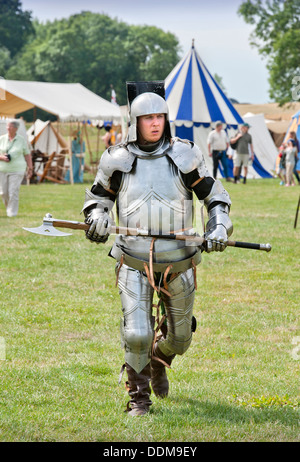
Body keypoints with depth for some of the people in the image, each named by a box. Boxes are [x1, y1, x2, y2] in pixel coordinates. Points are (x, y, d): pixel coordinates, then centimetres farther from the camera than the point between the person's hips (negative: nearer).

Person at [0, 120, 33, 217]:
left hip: (17, 170, -2)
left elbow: (27, 155, 5)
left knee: (13, 192, -11)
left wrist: (30, 168, 1)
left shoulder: (21, 140, -1)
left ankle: (12, 213, -3)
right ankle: (8, 208, 31)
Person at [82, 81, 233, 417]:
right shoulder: (118, 161, -1)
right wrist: (97, 218, -6)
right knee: (136, 334, -14)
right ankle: (138, 398, 7)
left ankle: (158, 361, 48)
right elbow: (98, 196, 16)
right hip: (134, 262, -1)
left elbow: (216, 195, 8)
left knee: (179, 338, 13)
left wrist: (219, 227, -9)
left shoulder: (184, 156, -1)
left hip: (177, 262, 1)